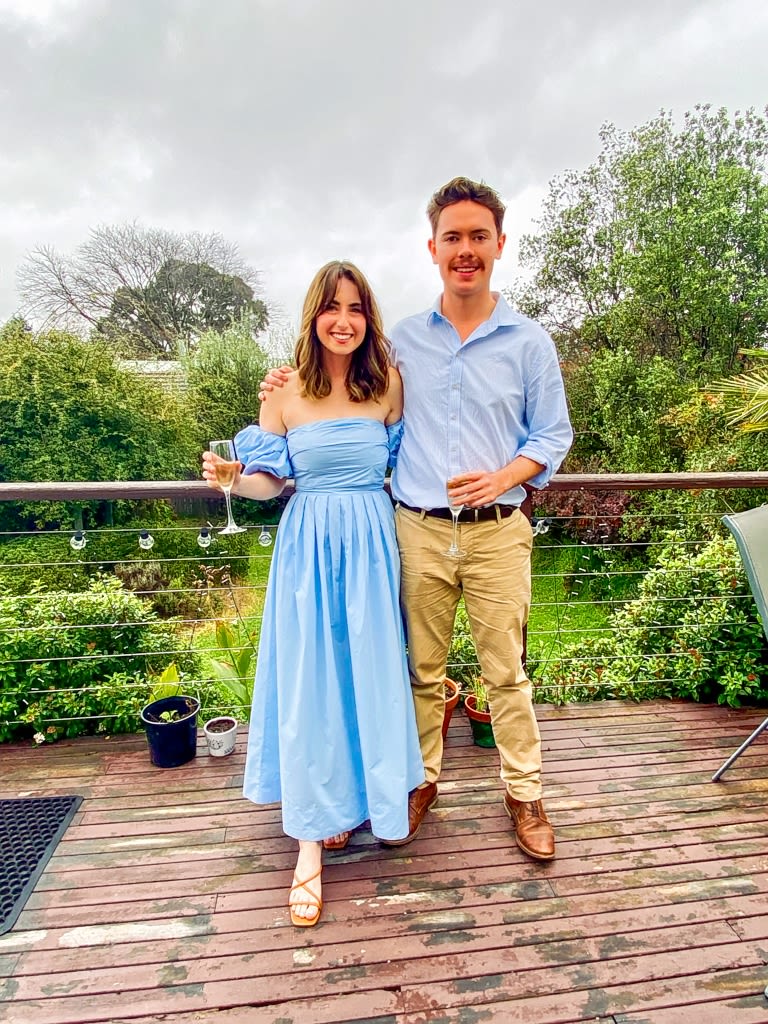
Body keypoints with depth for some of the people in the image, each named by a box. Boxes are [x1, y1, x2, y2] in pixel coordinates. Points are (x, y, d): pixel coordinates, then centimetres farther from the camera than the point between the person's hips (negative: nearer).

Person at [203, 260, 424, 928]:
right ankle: (312, 842, 15)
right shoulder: (285, 394, 0)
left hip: (372, 546, 1)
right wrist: (231, 479, -14)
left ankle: (361, 795, 35)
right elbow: (271, 482, 3)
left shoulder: (388, 385, 3)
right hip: (309, 546, -1)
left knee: (371, 677, 8)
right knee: (308, 684, 2)